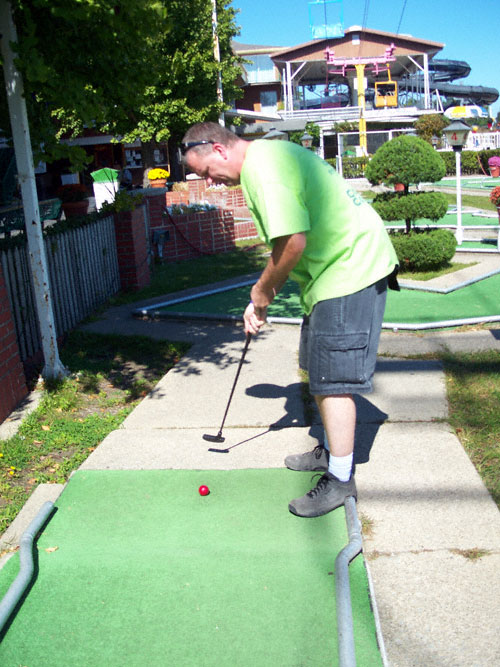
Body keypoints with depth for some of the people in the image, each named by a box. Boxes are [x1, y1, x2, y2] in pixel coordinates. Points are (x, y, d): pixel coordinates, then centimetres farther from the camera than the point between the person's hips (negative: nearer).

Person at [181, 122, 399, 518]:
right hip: (345, 266, 11)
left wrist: (262, 291, -9)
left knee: (333, 378, -4)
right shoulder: (270, 156, 16)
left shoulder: (261, 168, -18)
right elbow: (291, 239, 18)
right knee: (319, 370, 19)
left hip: (350, 270, -11)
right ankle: (332, 451, 35)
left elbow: (293, 243, -26)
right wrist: (261, 303, 13)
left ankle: (340, 479, 8)